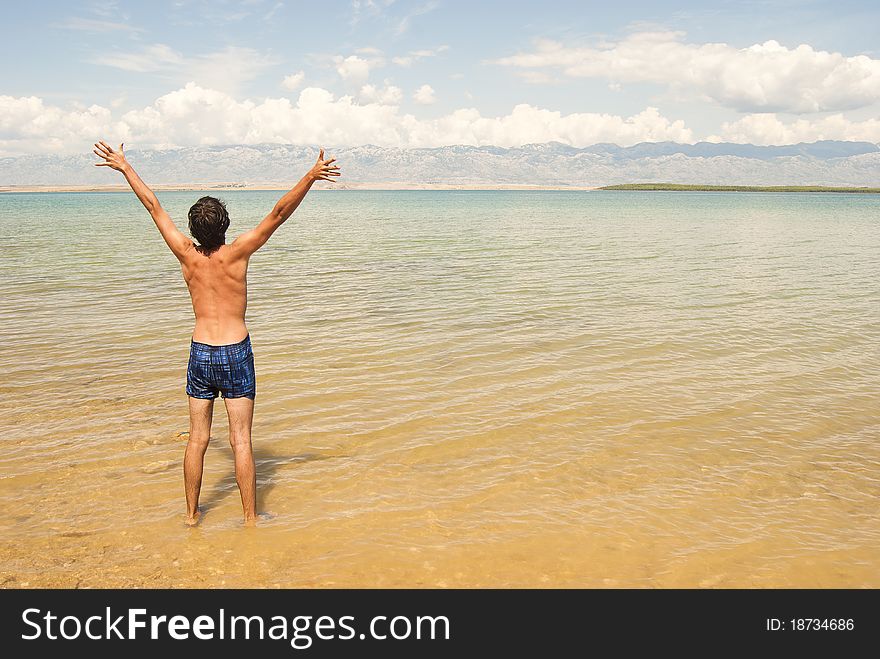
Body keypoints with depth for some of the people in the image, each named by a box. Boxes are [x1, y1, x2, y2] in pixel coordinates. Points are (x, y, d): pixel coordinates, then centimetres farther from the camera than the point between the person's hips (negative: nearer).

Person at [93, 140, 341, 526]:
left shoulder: (187, 255, -3)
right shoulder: (236, 254, -11)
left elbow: (154, 207, 7)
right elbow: (279, 213, -15)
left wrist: (124, 167, 17)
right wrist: (310, 177, -17)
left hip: (200, 353, 3)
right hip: (236, 353, -3)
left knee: (197, 439, 12)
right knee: (241, 440, 1)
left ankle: (192, 513, 22)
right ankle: (250, 519, 7)